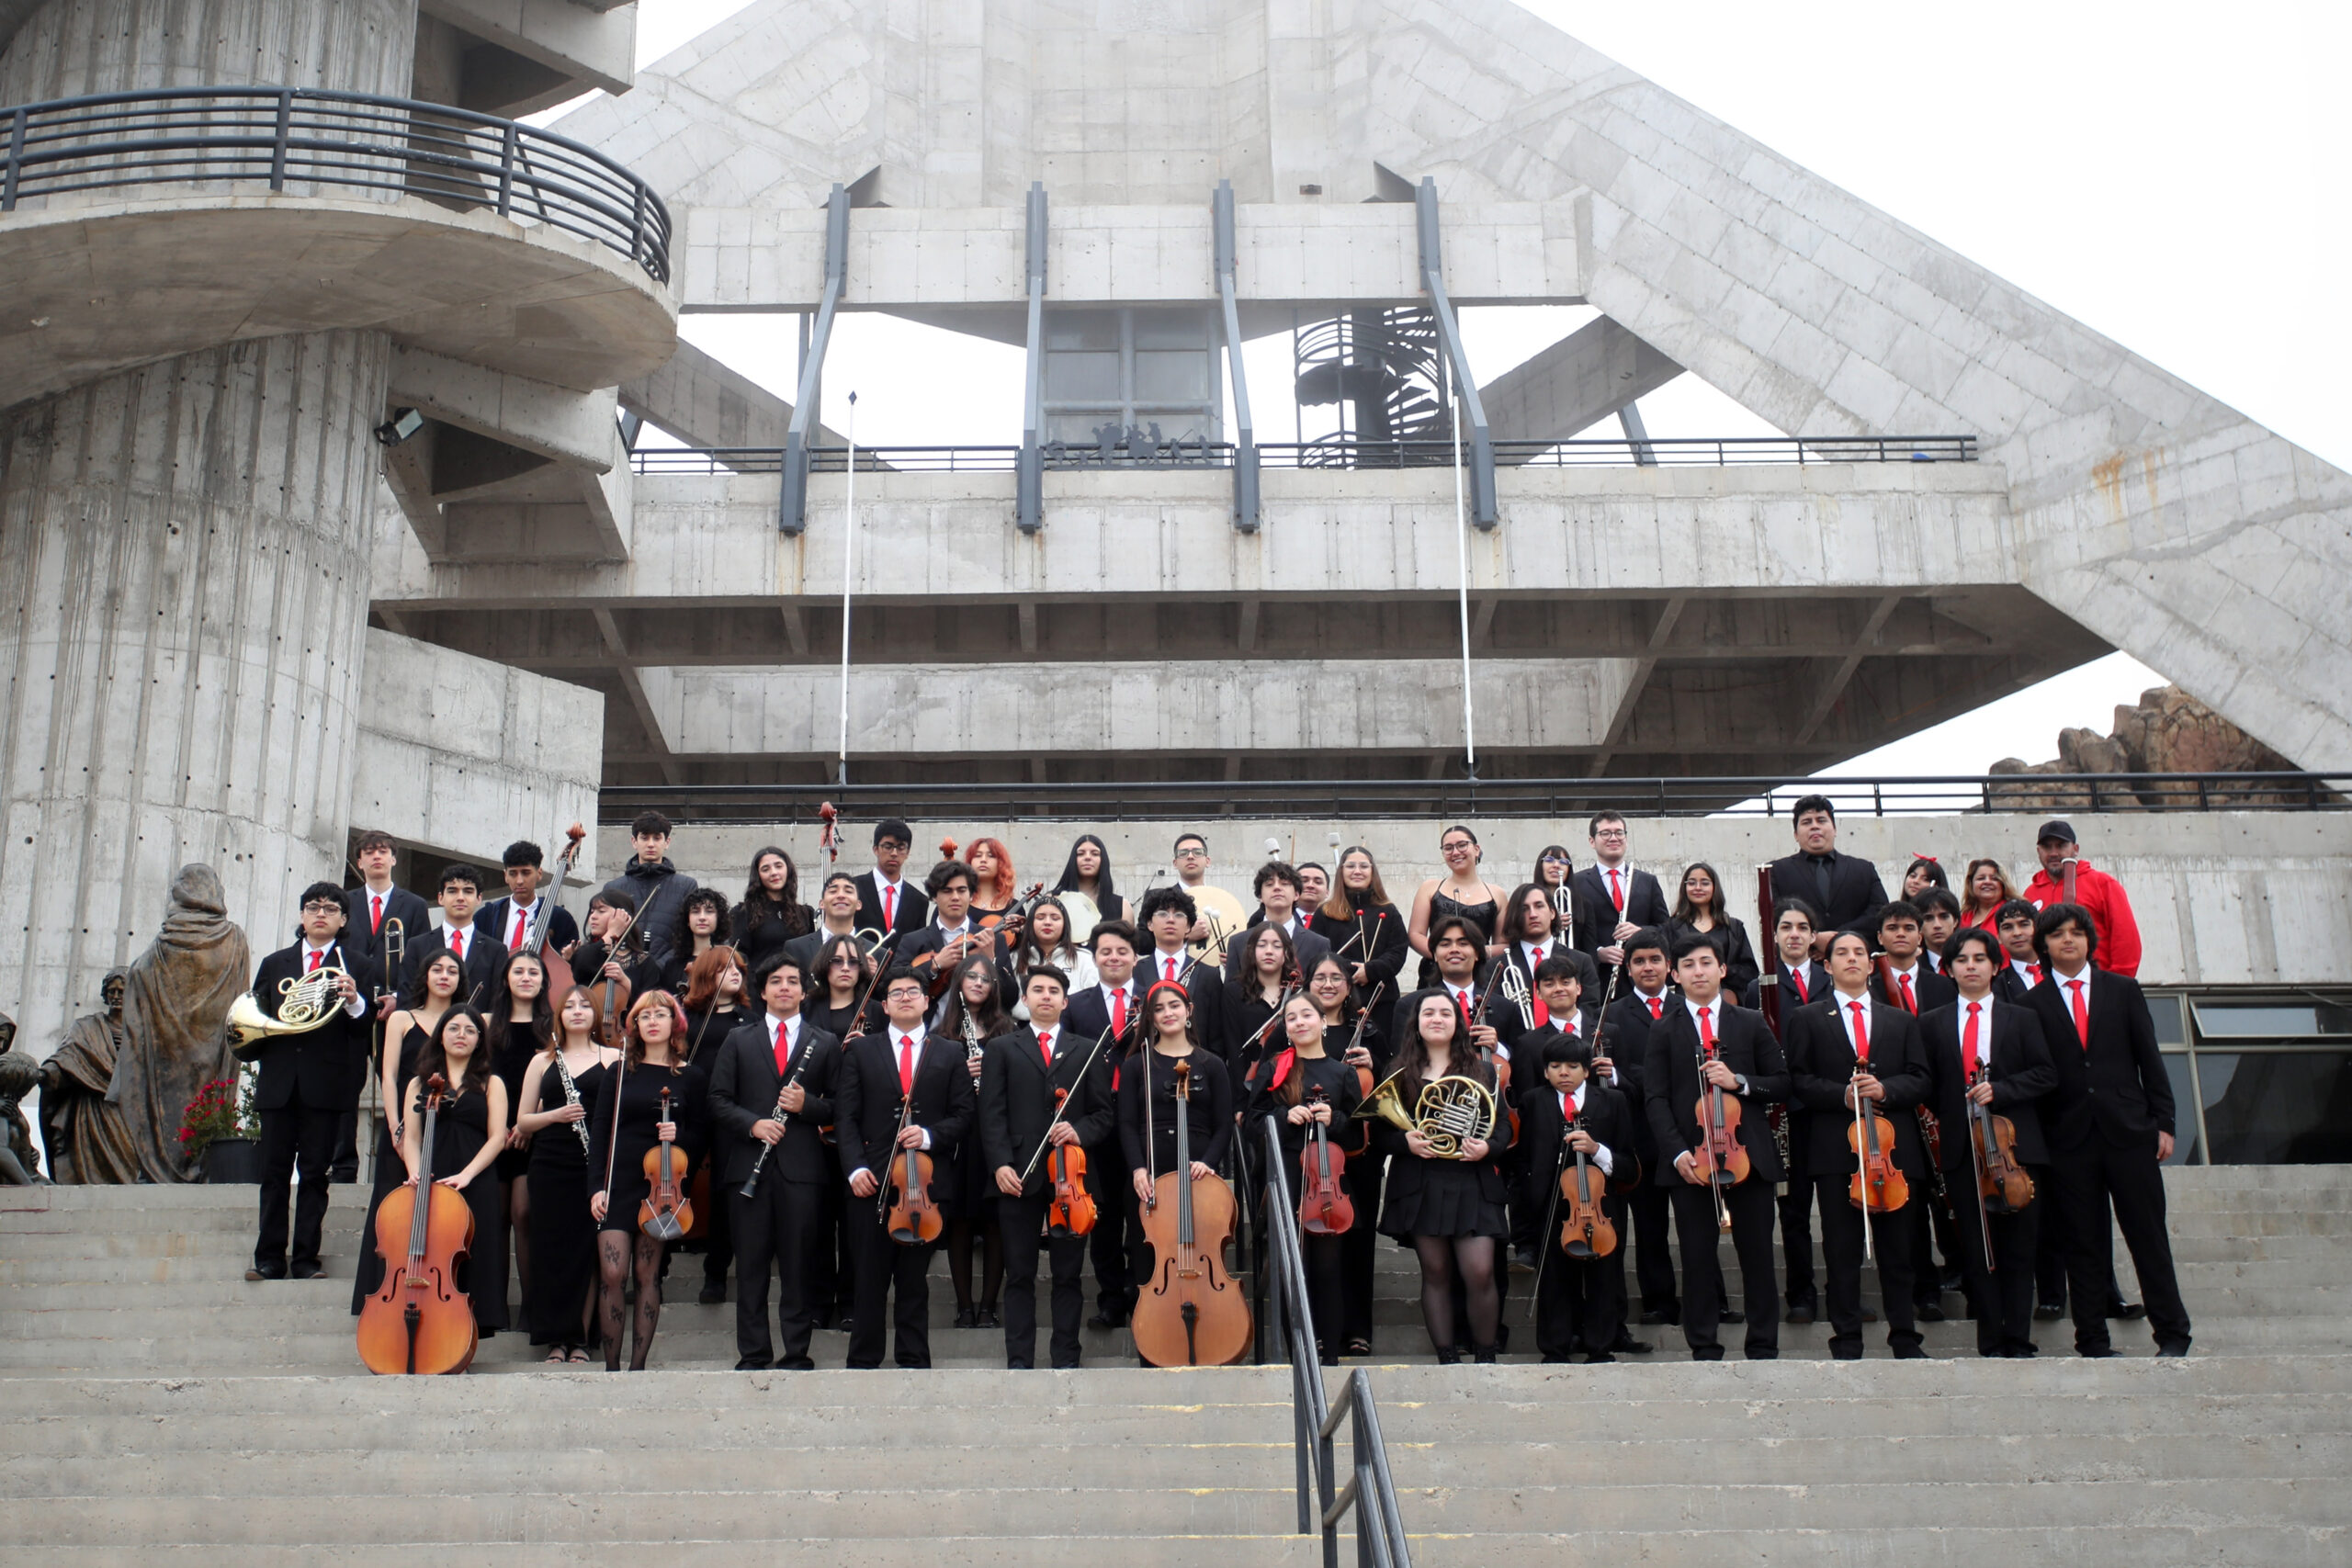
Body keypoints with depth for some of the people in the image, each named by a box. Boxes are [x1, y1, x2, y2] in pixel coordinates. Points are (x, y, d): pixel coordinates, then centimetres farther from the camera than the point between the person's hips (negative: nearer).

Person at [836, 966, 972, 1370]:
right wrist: (855, 1166, -9)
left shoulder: (950, 1053, 11)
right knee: (871, 1278, 3)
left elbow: (964, 1113, 6)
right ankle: (863, 1361, 11)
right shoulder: (861, 1051, 9)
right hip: (872, 1180, 0)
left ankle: (914, 1361, 14)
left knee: (915, 1279, 6)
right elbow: (845, 1115, 3)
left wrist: (930, 1135, -12)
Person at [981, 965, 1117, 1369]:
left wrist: (1080, 1131, -10)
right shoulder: (1001, 1049, 11)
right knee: (1019, 1275, 3)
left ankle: (1066, 1358, 12)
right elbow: (992, 1114, 3)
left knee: (1069, 1273, 5)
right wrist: (1000, 1164, -10)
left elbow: (1105, 1112, 10)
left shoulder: (1089, 1051, 13)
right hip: (1019, 1177, -1)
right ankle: (1019, 1360, 8)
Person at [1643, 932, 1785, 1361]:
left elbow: (1781, 1083, 8)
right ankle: (1705, 1350, 9)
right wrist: (1678, 1151, -12)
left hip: (1748, 1155, 1)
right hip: (1689, 1159, -1)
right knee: (1698, 1257, 2)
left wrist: (1739, 1081, -11)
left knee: (1757, 1254, 4)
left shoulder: (1751, 1024, 12)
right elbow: (1656, 1099, 2)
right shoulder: (1664, 1031, 8)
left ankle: (1763, 1349, 13)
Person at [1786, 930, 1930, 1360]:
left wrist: (1885, 1089, -11)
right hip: (1835, 1146, -2)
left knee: (1898, 1246, 6)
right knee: (1842, 1249, 0)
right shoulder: (1807, 1019, 10)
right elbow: (1800, 1080, 1)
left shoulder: (1901, 1020, 17)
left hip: (1894, 1146, 2)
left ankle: (1905, 1339, 14)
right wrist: (1842, 1095, -15)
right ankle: (1847, 1341, 6)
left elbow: (1921, 1079, 8)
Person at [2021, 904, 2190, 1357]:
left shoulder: (2123, 989, 9)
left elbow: (2150, 1060, 7)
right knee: (2084, 1243, 4)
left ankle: (2172, 1334, 13)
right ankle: (2092, 1338, 10)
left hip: (2128, 1131, 1)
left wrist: (2163, 1123, 1)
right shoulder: (2033, 1003, 3)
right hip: (2069, 1137, -1)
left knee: (2148, 1235, 4)